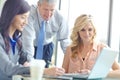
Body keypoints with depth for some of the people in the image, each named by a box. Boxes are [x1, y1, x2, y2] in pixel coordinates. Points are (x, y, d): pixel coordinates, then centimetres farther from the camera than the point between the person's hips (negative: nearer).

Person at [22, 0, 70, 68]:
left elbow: (64, 40, -12)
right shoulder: (30, 15, -32)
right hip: (31, 46, -2)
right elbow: (28, 40, -37)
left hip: (46, 47, 2)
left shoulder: (59, 18, -21)